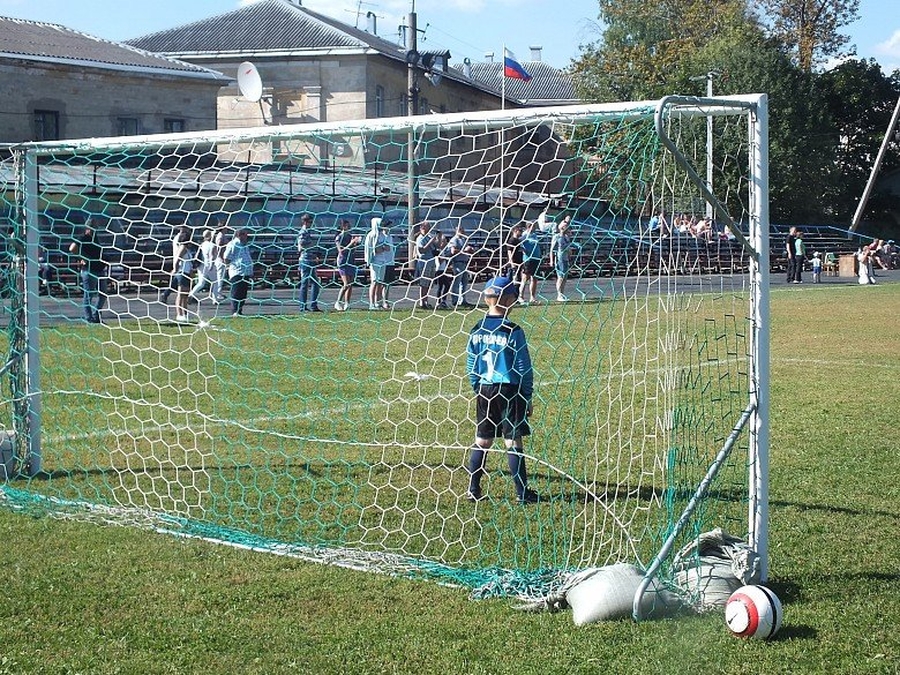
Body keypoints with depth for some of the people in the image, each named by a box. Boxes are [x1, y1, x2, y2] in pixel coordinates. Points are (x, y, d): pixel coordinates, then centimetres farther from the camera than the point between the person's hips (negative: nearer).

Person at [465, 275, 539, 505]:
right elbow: (524, 368, -9)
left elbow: (470, 366, 7)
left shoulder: (476, 331, 1)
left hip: (484, 391, 5)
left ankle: (473, 490, 15)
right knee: (513, 442, 0)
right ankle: (522, 492, 4)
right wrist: (528, 396, 0)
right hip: (509, 391, -4)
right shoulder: (513, 331, -12)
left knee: (482, 441, 13)